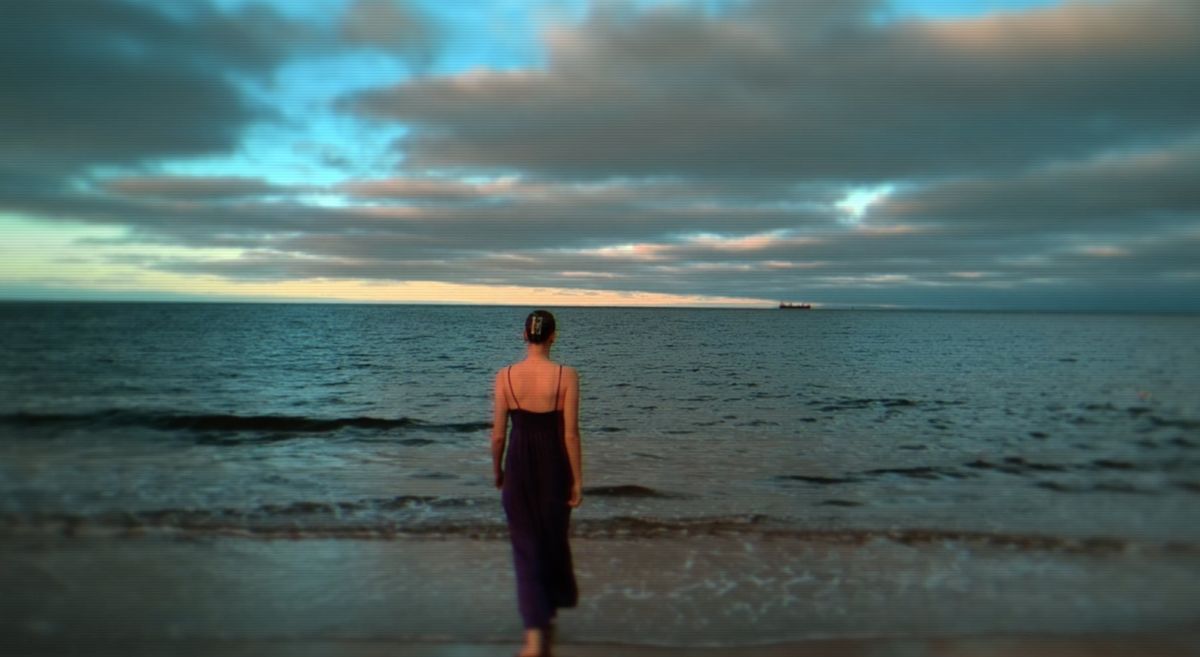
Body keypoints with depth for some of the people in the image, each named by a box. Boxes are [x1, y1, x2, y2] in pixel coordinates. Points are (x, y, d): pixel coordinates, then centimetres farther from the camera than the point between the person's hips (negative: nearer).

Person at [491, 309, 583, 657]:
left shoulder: (505, 375, -8)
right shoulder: (566, 375, -12)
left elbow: (498, 434, -3)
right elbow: (570, 434, -11)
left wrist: (497, 470, 14)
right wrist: (577, 480, -1)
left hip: (518, 465, 0)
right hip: (554, 465, 0)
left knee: (526, 545, 9)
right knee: (554, 539, 22)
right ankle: (548, 614, 41)